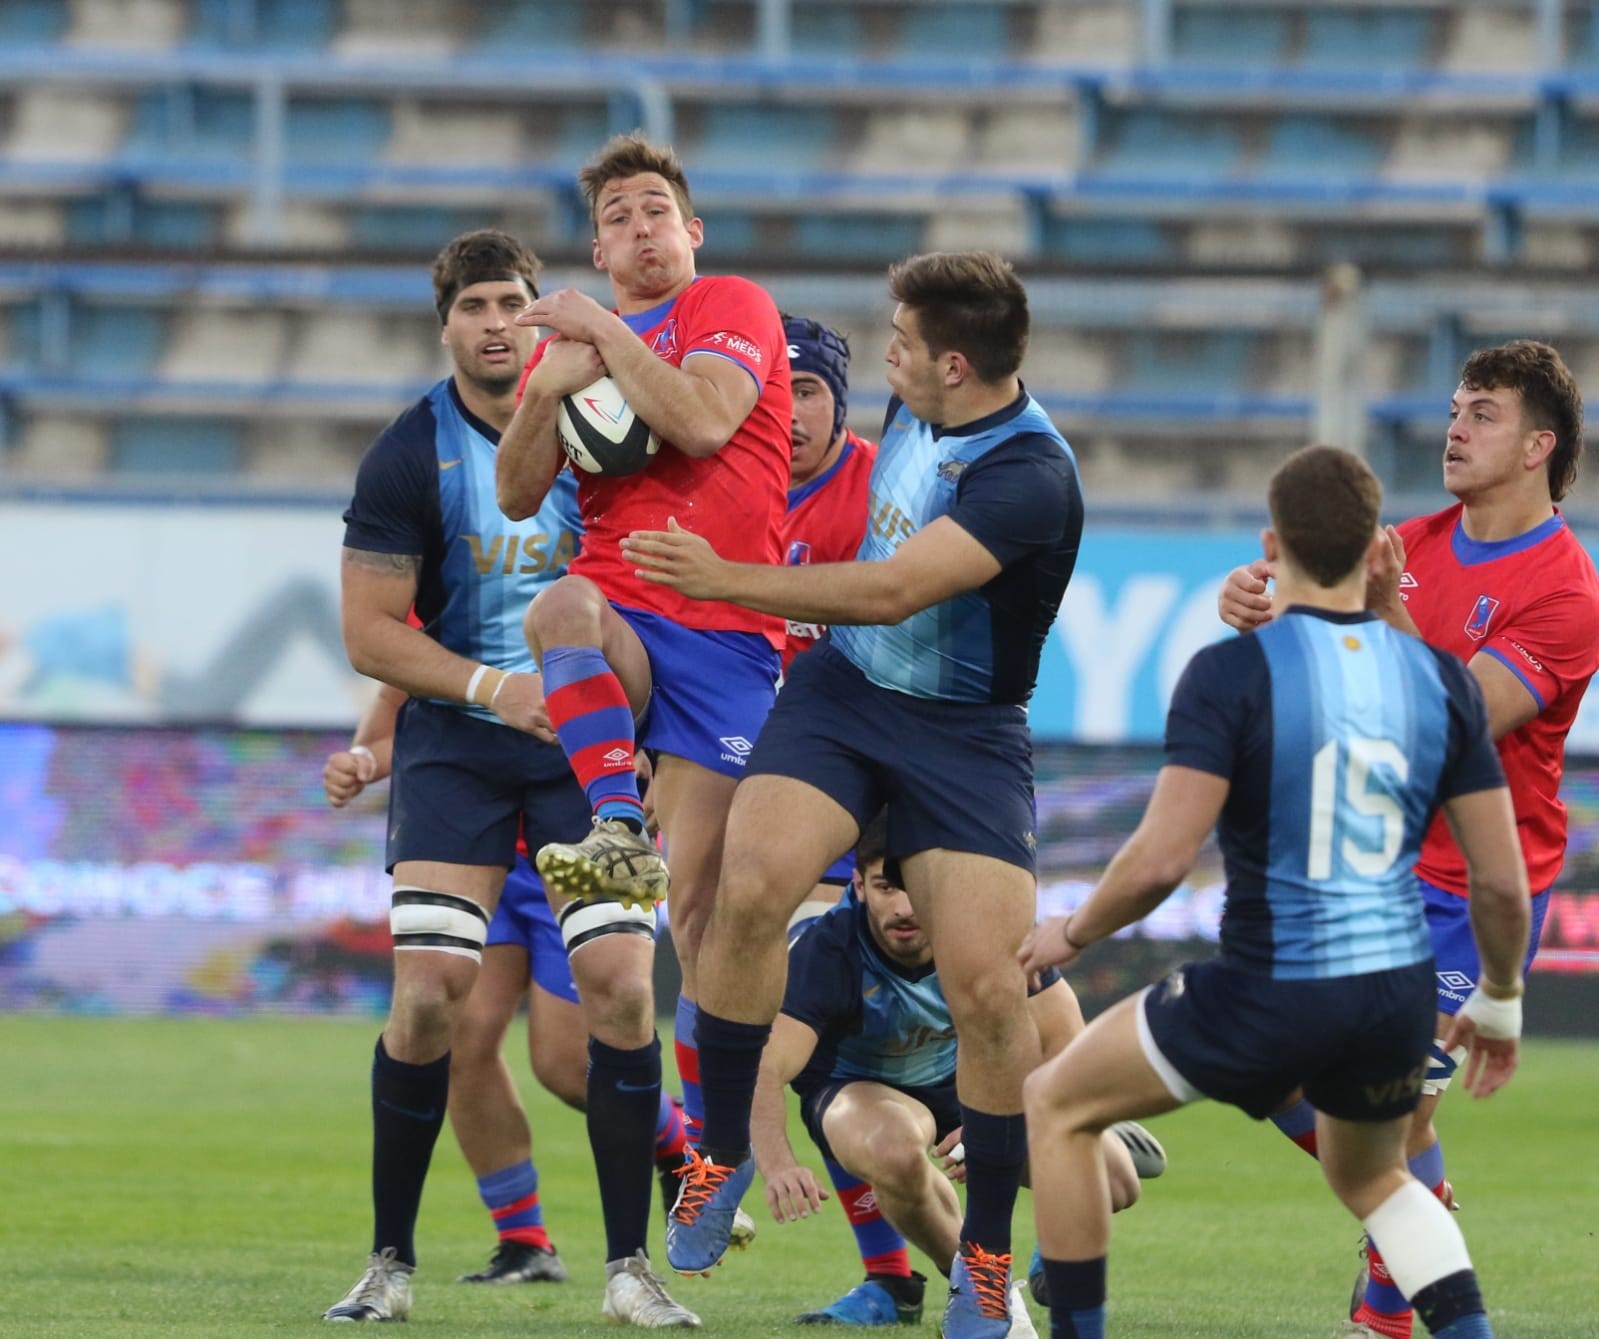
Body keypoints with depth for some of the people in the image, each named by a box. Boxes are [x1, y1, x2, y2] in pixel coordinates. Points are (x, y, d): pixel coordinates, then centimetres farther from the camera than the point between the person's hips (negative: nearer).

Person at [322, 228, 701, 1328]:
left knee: (614, 975, -10)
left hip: (585, 739, 1)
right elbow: (371, 631, -5)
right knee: (432, 985, -12)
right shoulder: (411, 453, -5)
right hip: (453, 741, -1)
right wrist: (493, 686, -17)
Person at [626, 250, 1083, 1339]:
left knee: (987, 987, -14)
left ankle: (988, 1252, 6)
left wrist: (726, 579, -29)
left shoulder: (1030, 478, -26)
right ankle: (724, 1148, -3)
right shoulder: (918, 406, 0)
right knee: (750, 885, -22)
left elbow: (892, 591, -31)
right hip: (843, 689, 5)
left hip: (965, 731, -5)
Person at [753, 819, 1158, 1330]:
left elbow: (1066, 1043, -21)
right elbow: (766, 1068, -42)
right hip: (857, 1088, -3)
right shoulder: (828, 950, -31)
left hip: (967, 1079, 3)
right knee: (894, 1148, -42)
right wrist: (776, 1163, -62)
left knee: (1112, 1181, -18)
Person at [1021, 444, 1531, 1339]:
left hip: (1265, 996, -5)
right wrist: (1499, 1005, 20)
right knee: (1372, 1180, 34)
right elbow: (1502, 883, 3)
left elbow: (1162, 859, -17)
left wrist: (1073, 935, 2)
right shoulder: (1440, 678, 1)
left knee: (1059, 1106, 18)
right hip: (1397, 996, 5)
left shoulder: (1231, 671, -12)